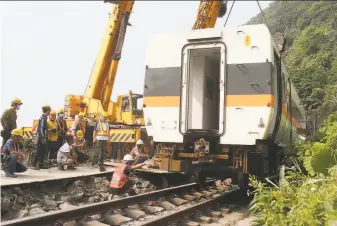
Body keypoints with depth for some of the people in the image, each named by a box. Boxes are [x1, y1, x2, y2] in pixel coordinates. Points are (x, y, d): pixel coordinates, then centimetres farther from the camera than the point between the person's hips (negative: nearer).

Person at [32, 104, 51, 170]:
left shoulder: (44, 117, 13)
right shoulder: (43, 118, -16)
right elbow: (41, 129, -21)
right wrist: (43, 138, -22)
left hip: (43, 137, 10)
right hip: (41, 137, -10)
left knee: (43, 151, 12)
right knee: (39, 151, -5)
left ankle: (41, 164, 19)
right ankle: (34, 164, 0)